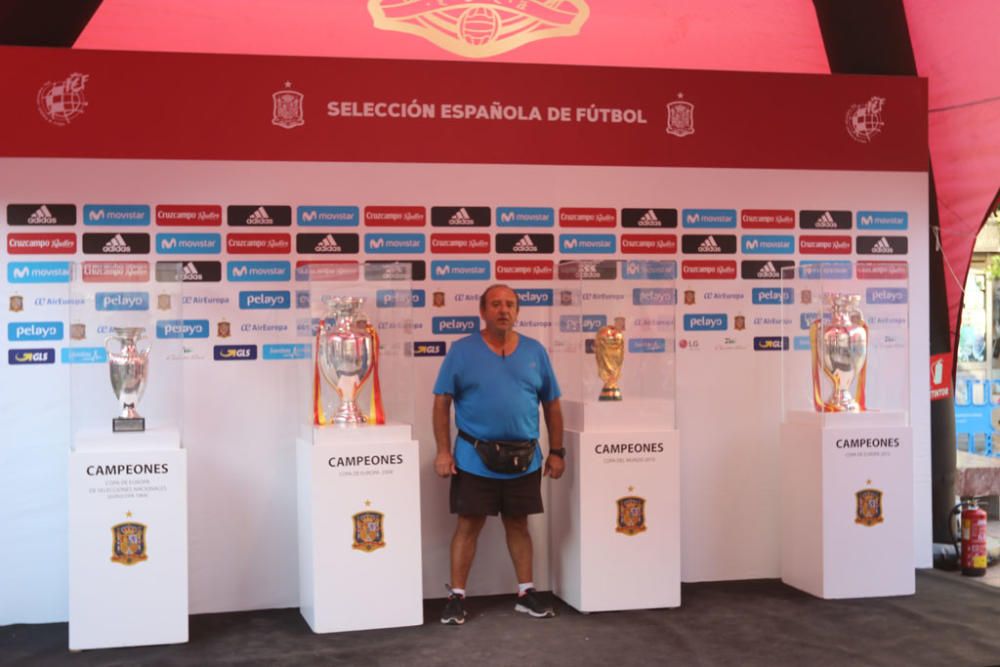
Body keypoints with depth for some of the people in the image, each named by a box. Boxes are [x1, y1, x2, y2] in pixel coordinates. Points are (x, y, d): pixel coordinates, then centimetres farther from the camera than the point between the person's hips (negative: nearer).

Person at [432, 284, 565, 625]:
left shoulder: (535, 351, 5)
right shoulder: (462, 351, -3)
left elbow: (551, 404, 9)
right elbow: (442, 402, -4)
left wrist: (556, 451, 6)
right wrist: (443, 451, -9)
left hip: (524, 459, 3)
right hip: (474, 459, -3)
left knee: (518, 524, 13)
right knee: (468, 525, 2)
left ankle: (526, 593, 23)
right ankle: (457, 596, 11)